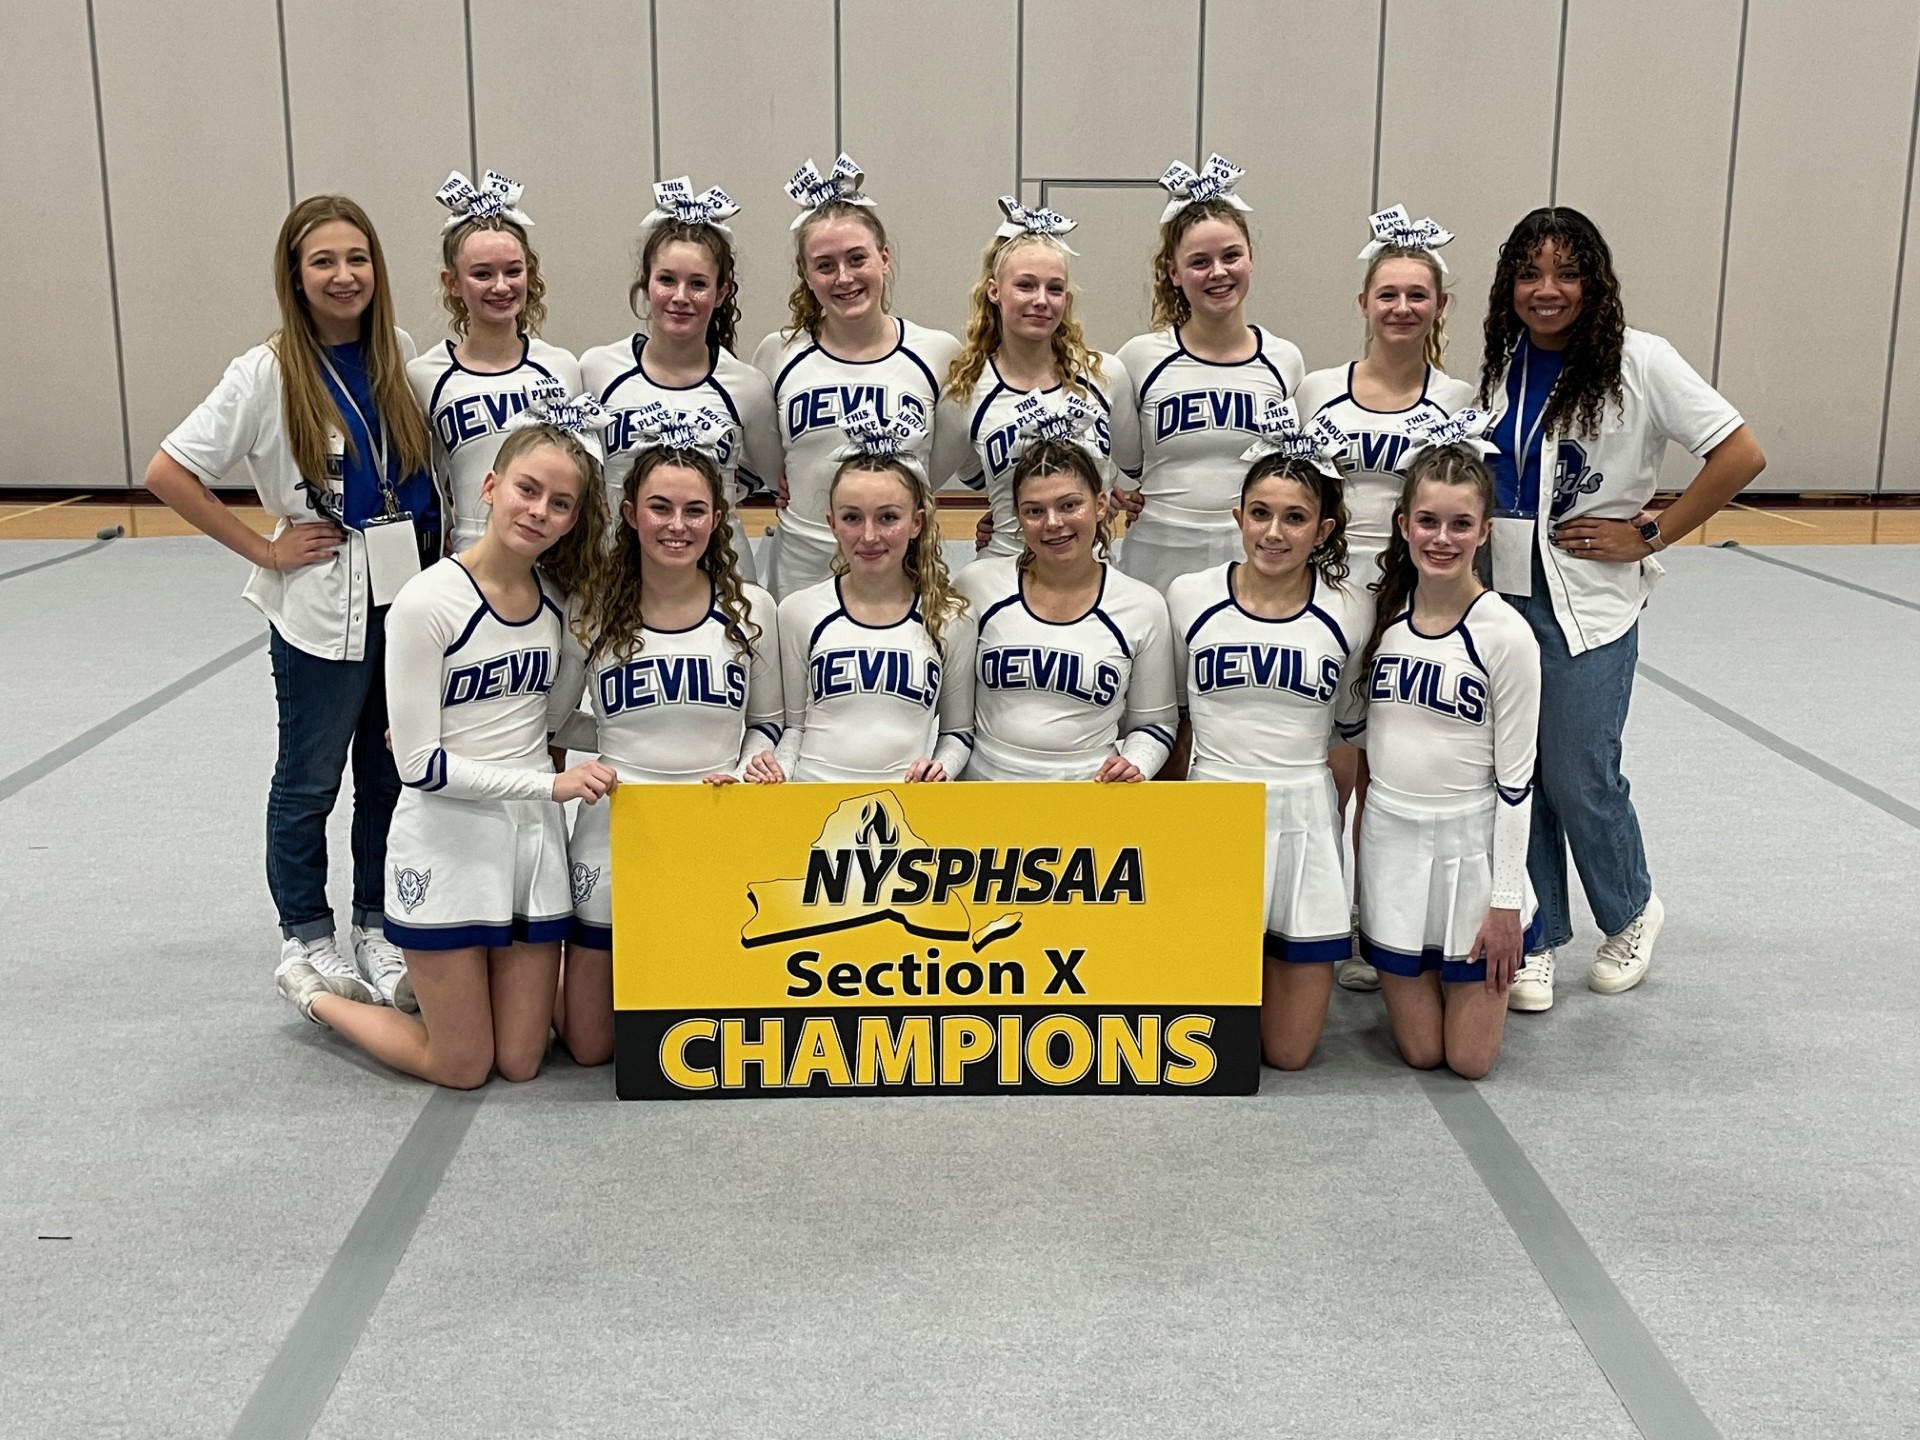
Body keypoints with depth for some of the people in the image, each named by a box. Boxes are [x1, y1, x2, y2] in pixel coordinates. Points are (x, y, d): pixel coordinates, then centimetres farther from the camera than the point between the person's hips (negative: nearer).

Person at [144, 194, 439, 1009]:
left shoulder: (399, 355, 2)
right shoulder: (268, 374, -11)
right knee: (311, 780, 10)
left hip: (409, 591, 4)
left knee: (394, 771, 13)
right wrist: (264, 550, -11)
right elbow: (168, 473, -12)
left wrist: (439, 564, 3)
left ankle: (377, 924, 30)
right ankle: (305, 936, 27)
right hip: (322, 604, -4)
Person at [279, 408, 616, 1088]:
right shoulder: (428, 601, -17)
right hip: (447, 844, -5)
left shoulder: (560, 597, 1)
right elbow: (420, 765, -17)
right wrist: (549, 783, -19)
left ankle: (423, 976, 38)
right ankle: (312, 994, 30)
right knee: (463, 1069, 6)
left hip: (533, 836, 5)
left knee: (520, 1062, 9)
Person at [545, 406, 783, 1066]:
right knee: (588, 1046, 8)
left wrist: (744, 775, -10)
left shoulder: (749, 609, -2)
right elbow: (546, 716, 7)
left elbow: (769, 721, 7)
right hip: (616, 830, 0)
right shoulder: (591, 610, -3)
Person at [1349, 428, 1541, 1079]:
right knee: (1419, 1051, 7)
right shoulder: (1381, 615, -1)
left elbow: (1515, 778, -9)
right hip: (1390, 838, 3)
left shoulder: (1505, 635, -12)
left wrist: (1507, 901, -9)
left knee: (1469, 1059, 5)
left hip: (1471, 843, -3)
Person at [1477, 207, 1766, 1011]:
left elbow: (1742, 455, -12)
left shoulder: (1638, 361, -10)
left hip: (1588, 605, -4)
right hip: (1499, 593, 4)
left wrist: (1649, 535, -10)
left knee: (1579, 777, 1)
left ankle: (1631, 913, 29)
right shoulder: (1500, 363, 5)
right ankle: (1536, 941, 22)